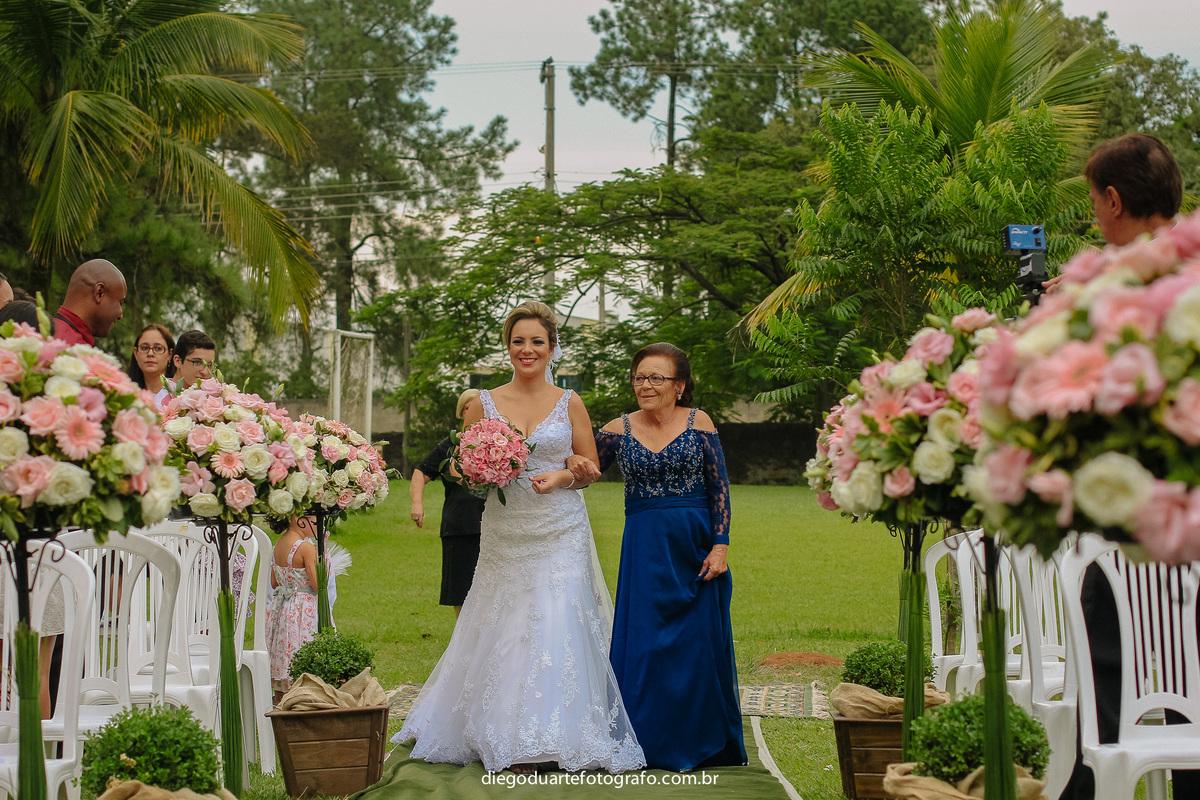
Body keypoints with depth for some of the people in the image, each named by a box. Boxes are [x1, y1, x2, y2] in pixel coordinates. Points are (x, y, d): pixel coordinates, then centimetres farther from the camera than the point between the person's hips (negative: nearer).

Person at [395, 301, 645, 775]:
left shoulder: (569, 403, 5)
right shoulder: (483, 404, 6)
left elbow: (591, 466, 8)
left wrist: (561, 477, -12)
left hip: (560, 533, -1)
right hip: (504, 533, 1)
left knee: (557, 626, -8)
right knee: (505, 629, 1)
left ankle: (554, 736, 0)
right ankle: (511, 741, 10)